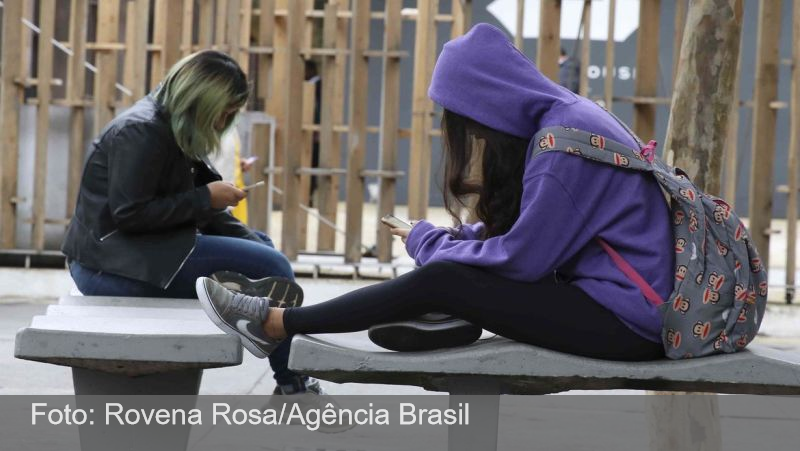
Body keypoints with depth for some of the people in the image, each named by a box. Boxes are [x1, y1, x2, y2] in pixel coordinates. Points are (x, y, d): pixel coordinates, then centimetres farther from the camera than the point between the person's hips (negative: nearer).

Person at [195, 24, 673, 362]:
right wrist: (450, 237, 2)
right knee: (450, 262, 5)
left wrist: (429, 242, -3)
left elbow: (522, 258, -18)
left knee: (441, 280, -12)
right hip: (613, 294, 9)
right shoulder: (564, 117, 13)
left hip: (625, 319, -9)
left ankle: (277, 324, -2)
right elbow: (521, 231, 16)